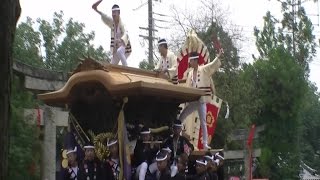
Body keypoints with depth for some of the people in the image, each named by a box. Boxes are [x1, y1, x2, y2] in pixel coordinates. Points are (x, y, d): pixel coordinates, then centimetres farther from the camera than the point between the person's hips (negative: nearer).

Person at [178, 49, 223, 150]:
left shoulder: (204, 69, -2)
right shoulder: (190, 73, 11)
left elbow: (213, 65, -14)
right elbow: (188, 88, 12)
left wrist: (218, 56, -29)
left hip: (201, 100, -5)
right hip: (192, 101, 5)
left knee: (203, 122, -1)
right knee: (181, 118, 4)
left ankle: (205, 143, 2)